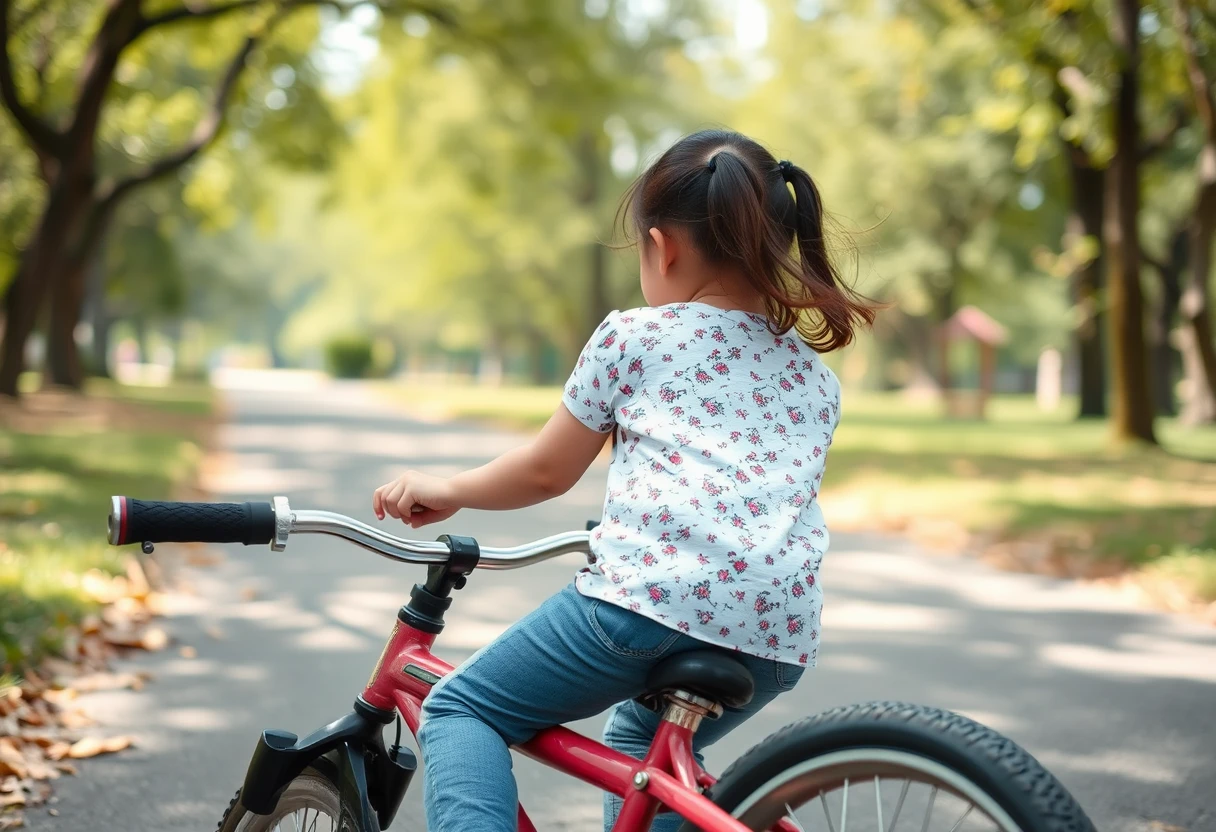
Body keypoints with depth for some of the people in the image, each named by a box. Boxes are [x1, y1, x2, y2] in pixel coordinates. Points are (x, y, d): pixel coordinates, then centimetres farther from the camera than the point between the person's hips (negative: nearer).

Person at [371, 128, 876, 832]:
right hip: (782, 631, 6)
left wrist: (446, 492, 31)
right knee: (643, 742, 34)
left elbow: (548, 471, 15)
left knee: (458, 709, 10)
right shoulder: (817, 375, 24)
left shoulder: (633, 335, 10)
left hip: (654, 595, -6)